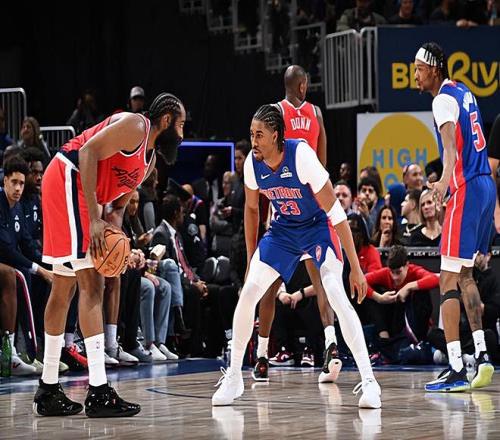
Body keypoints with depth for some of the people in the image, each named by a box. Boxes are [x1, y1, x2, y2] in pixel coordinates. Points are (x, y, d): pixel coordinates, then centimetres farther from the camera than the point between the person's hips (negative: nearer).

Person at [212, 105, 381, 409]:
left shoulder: (301, 156, -30)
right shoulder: (253, 163, -14)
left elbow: (335, 212, -27)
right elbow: (252, 209, 7)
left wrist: (356, 268, -27)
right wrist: (252, 261, 11)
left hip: (318, 227, -5)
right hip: (283, 229, 5)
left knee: (338, 297, -24)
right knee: (248, 294, -7)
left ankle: (369, 380, -19)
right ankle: (233, 377, 8)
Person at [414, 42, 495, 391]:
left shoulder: (443, 100, -11)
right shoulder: (464, 92, 17)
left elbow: (450, 145, -30)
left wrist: (445, 180, -47)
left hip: (466, 190, -10)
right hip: (486, 186, 10)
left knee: (449, 280, -10)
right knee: (465, 274, 20)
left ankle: (456, 369, -16)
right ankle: (482, 356, 18)